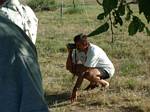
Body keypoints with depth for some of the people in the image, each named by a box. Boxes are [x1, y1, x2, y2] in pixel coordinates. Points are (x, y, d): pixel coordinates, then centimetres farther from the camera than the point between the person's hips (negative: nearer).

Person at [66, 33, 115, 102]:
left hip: (107, 70, -8)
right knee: (73, 68, -7)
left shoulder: (93, 51, -33)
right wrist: (70, 52, -24)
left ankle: (104, 83, -6)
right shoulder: (78, 50, -11)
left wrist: (75, 90, -37)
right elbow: (69, 67, -10)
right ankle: (94, 83, 9)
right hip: (95, 68, 8)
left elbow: (83, 71, -36)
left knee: (88, 74, -37)